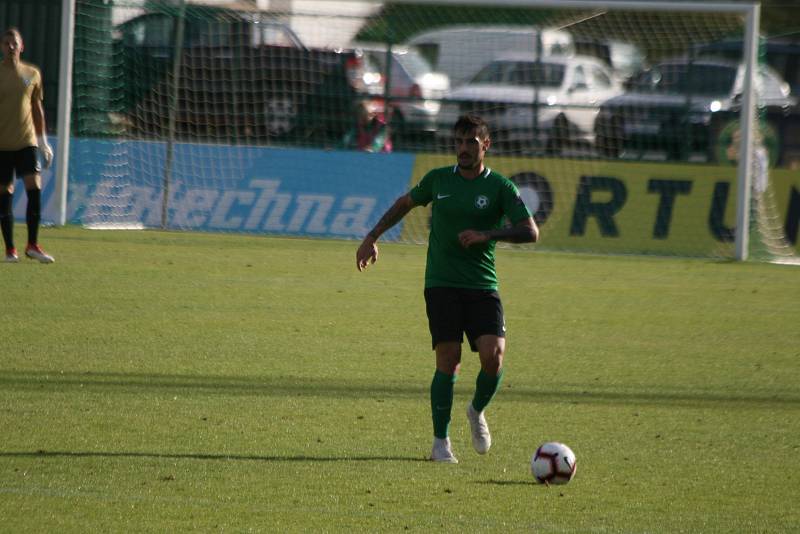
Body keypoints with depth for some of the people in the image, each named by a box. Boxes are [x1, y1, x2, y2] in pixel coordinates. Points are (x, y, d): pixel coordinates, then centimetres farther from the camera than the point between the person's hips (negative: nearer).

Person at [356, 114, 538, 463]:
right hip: (441, 285, 0)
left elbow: (530, 232, -8)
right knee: (448, 360, -9)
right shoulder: (438, 180, 7)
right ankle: (440, 441, 2)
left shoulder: (500, 187, 0)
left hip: (482, 286, 0)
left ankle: (477, 411, 15)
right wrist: (372, 237, 24)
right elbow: (405, 203, 26)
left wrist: (487, 234, -20)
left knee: (493, 356, -16)